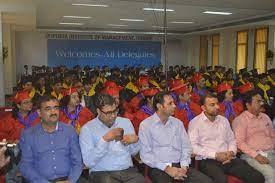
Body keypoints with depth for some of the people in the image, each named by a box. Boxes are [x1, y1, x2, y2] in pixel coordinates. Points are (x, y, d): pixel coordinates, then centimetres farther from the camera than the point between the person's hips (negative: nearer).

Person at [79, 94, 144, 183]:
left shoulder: (126, 122, 11)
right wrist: (104, 140, -18)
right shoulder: (87, 129, -3)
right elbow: (88, 162, -11)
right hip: (102, 173, -4)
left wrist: (135, 141, -3)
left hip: (128, 170, 4)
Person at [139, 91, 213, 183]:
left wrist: (184, 166, -5)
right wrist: (166, 168, -15)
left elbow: (186, 147, 12)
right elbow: (145, 154, -8)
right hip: (159, 168, -4)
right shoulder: (145, 125, -2)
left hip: (179, 166, 4)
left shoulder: (178, 123, 13)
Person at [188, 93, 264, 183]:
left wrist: (231, 152, -2)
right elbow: (193, 146, -10)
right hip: (208, 160, -5)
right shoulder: (195, 122, -1)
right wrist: (215, 155, -13)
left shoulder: (224, 120, 18)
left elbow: (232, 140, 21)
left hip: (228, 159, 6)